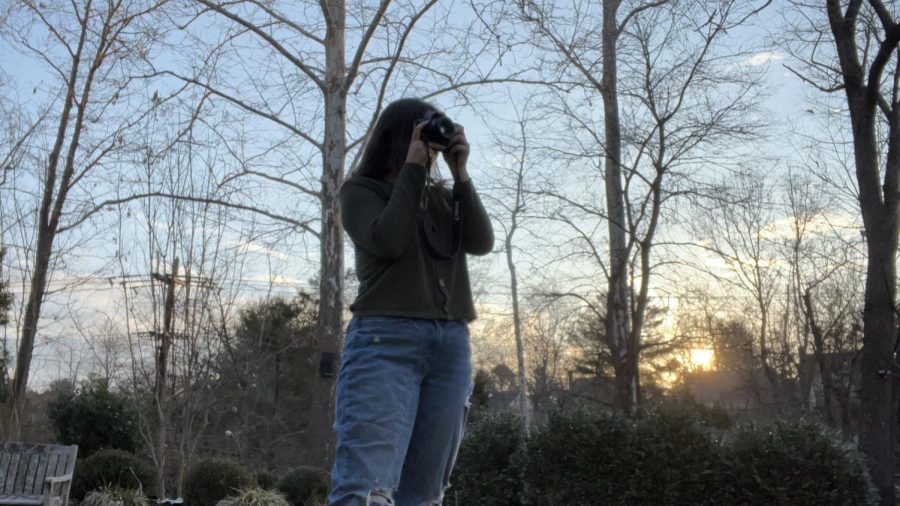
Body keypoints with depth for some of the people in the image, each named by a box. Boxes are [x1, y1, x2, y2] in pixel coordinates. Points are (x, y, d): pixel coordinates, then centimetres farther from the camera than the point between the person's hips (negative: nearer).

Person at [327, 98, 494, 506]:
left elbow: (482, 243, 6)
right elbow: (388, 241, -9)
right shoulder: (361, 190, 10)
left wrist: (460, 173, 3)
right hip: (386, 339, -5)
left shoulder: (444, 198, 22)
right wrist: (412, 168, -1)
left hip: (452, 345, 5)